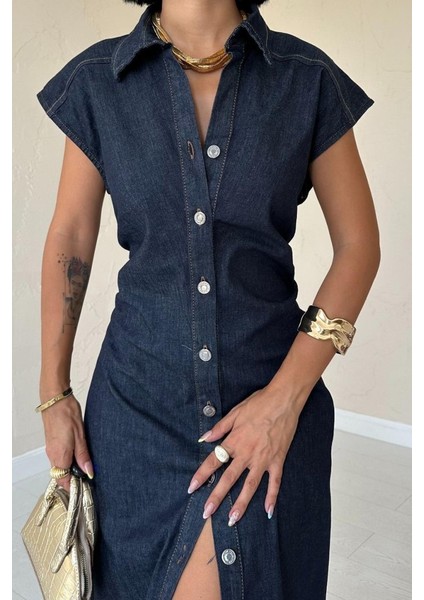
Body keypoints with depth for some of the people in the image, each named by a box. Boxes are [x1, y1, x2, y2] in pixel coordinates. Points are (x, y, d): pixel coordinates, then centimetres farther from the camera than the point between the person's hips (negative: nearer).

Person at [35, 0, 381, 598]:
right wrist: (54, 393, 3)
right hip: (137, 395, 2)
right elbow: (69, 239, 4)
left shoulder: (307, 77, -5)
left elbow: (358, 244, -3)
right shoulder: (97, 78, -1)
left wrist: (286, 397, -12)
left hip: (269, 391, -1)